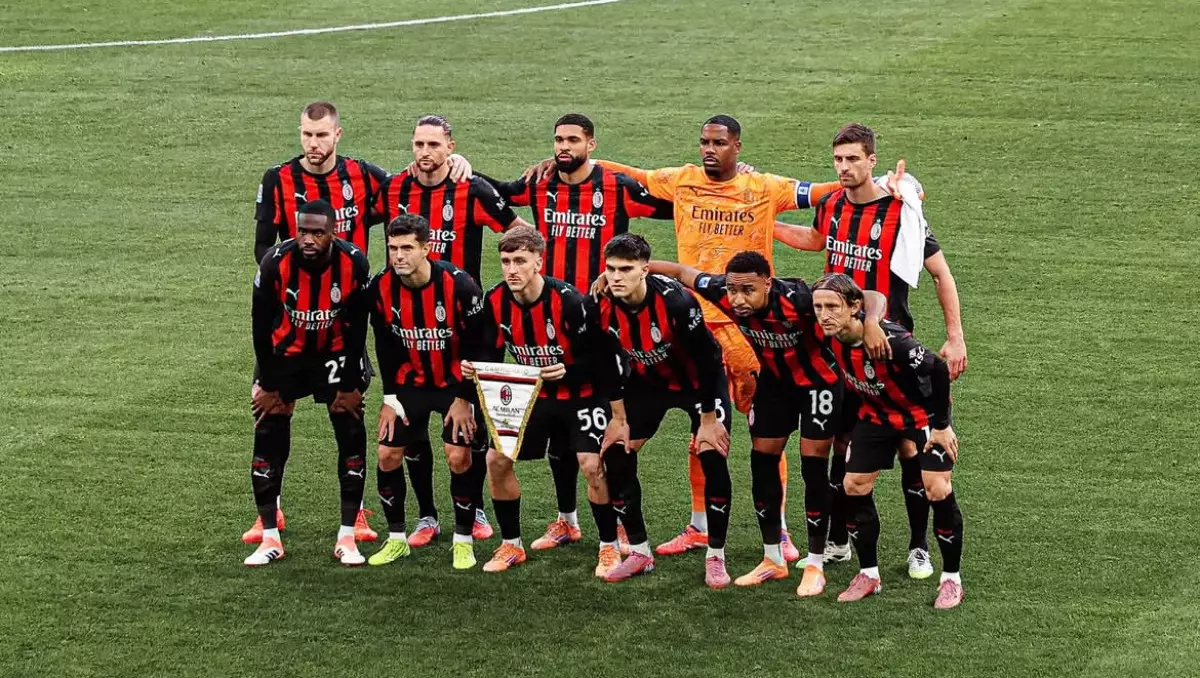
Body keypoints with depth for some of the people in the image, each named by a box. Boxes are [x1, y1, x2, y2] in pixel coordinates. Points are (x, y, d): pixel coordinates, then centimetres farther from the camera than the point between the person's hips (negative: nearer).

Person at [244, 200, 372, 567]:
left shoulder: (354, 265, -25)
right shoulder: (275, 263, -27)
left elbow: (356, 328, -12)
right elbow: (262, 326, -15)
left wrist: (350, 385, -9)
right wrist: (269, 385, -10)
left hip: (335, 353, 0)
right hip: (285, 353, 0)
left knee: (351, 437, -6)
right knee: (269, 440, -5)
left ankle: (347, 538, 2)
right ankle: (270, 539, 4)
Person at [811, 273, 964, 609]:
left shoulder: (889, 339, -37)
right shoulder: (831, 338, -18)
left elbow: (939, 370, -29)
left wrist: (941, 425, -21)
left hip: (922, 413, -6)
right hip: (877, 414, 6)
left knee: (937, 490, -12)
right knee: (854, 486, 2)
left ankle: (951, 578, 4)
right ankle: (869, 575, 16)